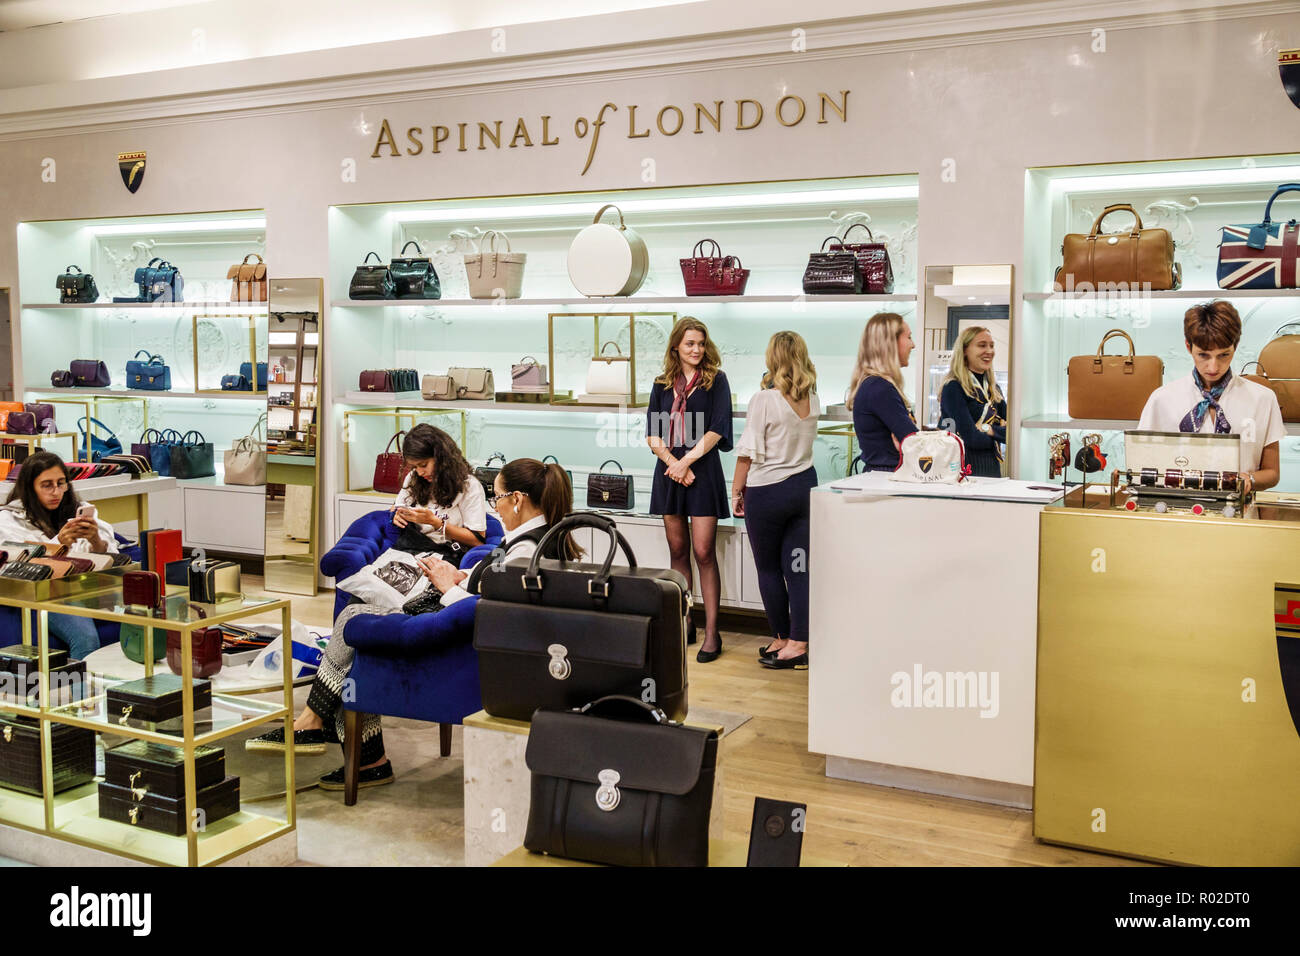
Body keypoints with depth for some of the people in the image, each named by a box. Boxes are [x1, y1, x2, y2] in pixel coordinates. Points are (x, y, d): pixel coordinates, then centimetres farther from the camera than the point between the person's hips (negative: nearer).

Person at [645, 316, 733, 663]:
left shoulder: (715, 380, 3)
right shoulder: (663, 385, 12)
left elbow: (716, 430, -6)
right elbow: (652, 434, 5)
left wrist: (687, 461, -13)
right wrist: (673, 463, -10)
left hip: (703, 471, -4)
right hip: (669, 472, 4)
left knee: (703, 552, -8)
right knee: (678, 551, 8)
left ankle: (711, 632, -4)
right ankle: (682, 622, 17)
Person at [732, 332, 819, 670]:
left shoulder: (764, 400, -14)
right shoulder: (813, 400, 4)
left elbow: (748, 452, -12)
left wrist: (737, 491, -1)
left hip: (768, 490, -6)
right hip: (805, 485, 6)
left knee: (769, 569, 8)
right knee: (798, 566, 6)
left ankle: (782, 638, 16)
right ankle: (798, 644, 7)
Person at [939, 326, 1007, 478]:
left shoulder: (994, 389, 14)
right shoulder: (953, 388, -9)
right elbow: (971, 438, -16)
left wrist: (989, 430, -11)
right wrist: (1001, 432, 1)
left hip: (993, 471, 6)